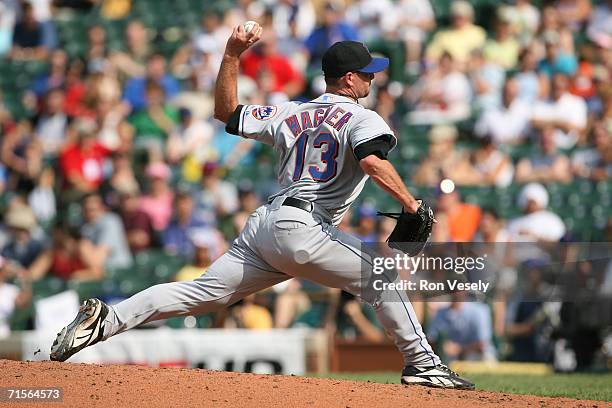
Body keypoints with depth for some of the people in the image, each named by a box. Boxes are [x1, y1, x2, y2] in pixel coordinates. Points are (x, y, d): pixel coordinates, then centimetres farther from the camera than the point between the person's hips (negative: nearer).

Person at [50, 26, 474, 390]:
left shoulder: (290, 114, 22)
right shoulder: (361, 118, 1)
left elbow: (227, 111, 25)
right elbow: (371, 161, -19)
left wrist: (232, 55, 24)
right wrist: (411, 204, -17)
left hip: (263, 225, 7)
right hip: (303, 226, -7)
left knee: (204, 291, 3)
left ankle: (106, 320, -7)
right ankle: (422, 364, -3)